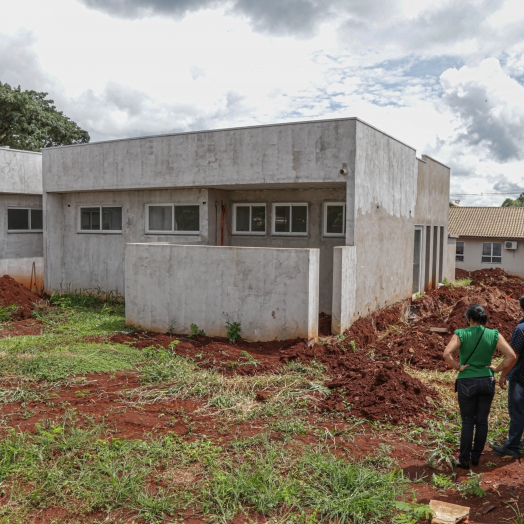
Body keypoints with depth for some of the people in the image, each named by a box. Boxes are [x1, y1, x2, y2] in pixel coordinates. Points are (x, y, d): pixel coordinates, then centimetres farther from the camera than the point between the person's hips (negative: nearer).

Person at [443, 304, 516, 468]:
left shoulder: (461, 334, -10)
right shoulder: (494, 335, -3)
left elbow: (446, 354, -24)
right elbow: (511, 356, -10)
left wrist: (458, 367, -10)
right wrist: (499, 369, 2)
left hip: (467, 383, -2)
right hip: (487, 382, 2)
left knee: (468, 422, 8)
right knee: (482, 421, 14)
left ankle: (464, 460, 14)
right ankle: (476, 457, 26)